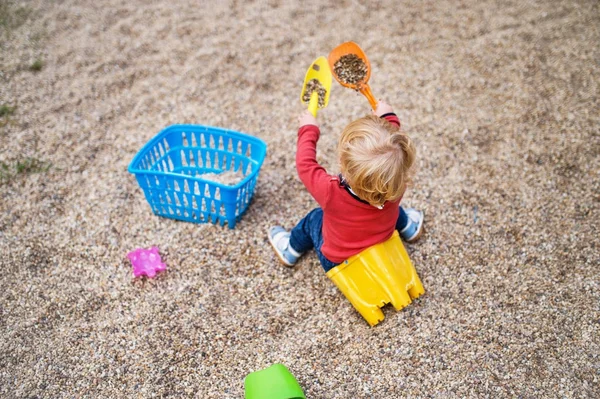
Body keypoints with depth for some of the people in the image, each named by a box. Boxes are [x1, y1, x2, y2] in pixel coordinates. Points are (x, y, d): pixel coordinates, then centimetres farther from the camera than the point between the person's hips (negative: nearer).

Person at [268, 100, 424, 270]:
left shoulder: (331, 192, -42)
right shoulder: (395, 186, -33)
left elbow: (305, 164, -23)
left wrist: (308, 130, -8)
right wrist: (390, 119, 3)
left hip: (338, 263, -2)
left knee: (314, 218, 23)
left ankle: (291, 249, 45)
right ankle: (407, 226, 46)